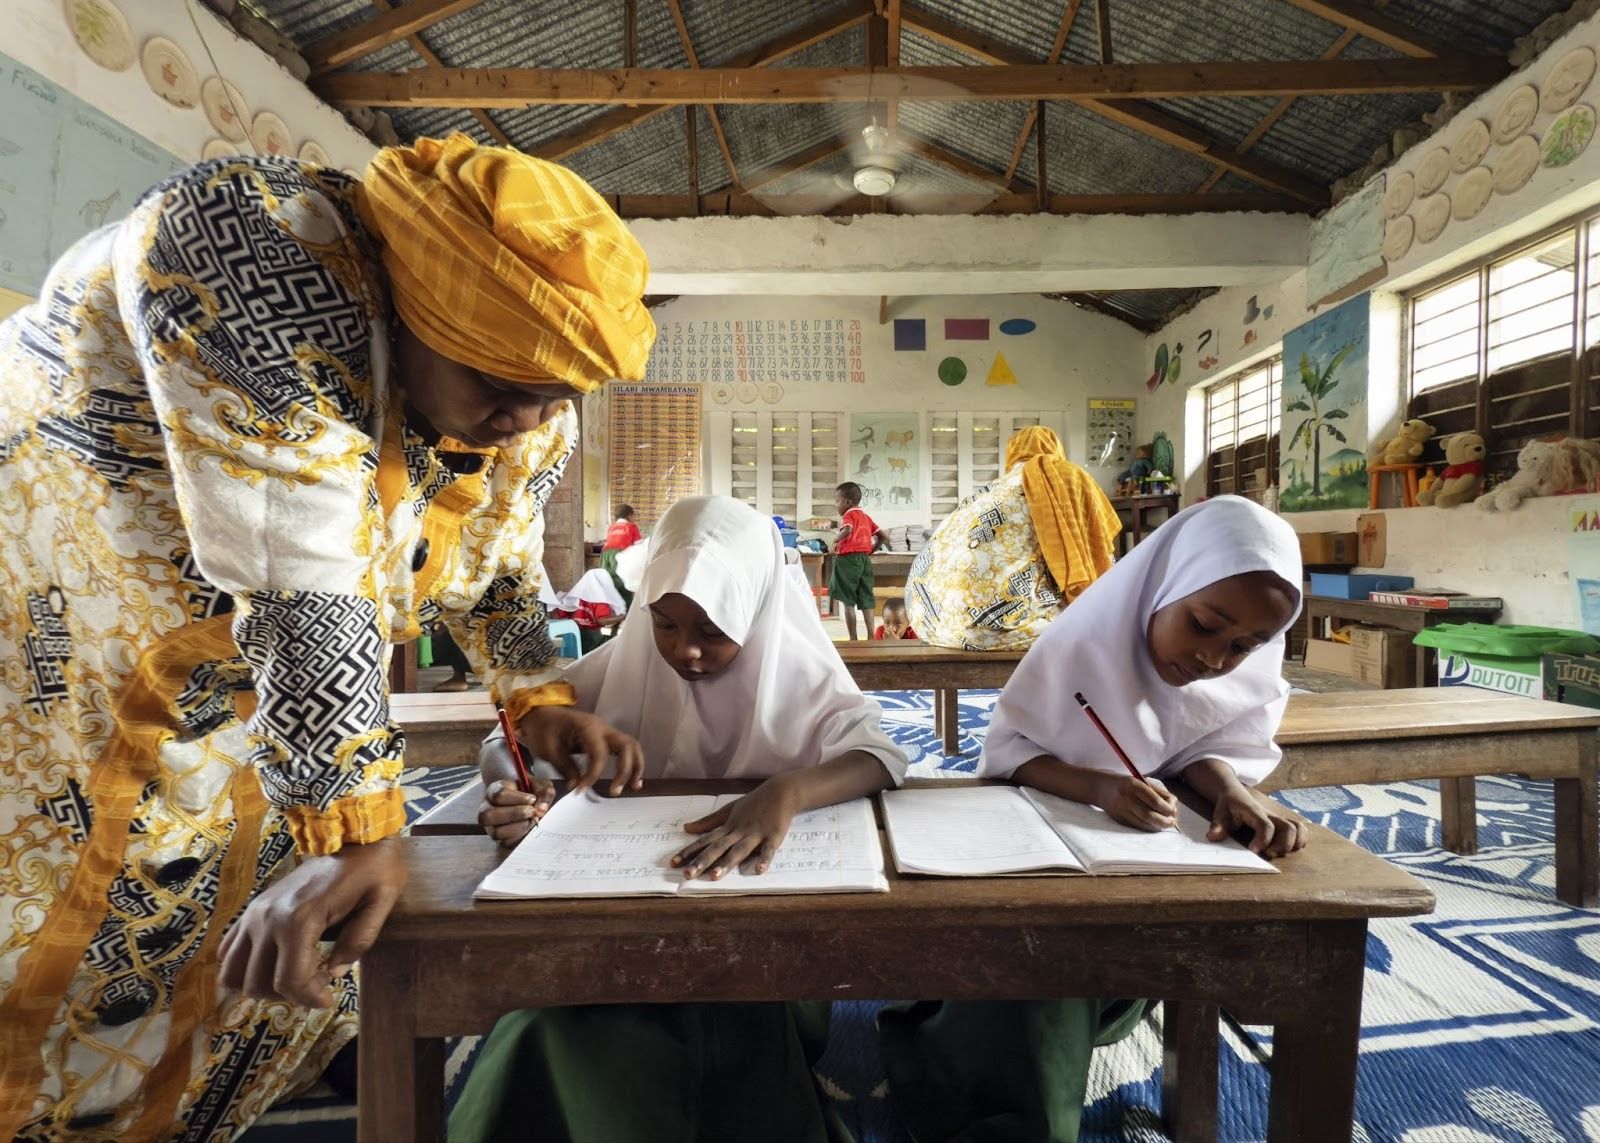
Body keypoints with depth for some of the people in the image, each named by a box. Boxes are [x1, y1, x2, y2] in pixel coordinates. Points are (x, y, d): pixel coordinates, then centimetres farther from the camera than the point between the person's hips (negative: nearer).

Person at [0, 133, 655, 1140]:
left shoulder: (533, 415, -10)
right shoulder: (265, 248, -30)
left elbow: (498, 566, 5)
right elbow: (298, 574, -37)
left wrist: (539, 697, -3)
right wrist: (350, 827, -36)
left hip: (247, 702, 6)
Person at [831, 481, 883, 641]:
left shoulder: (848, 515, -6)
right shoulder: (866, 517, 16)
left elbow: (847, 530, -28)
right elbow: (881, 536, 17)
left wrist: (835, 540, -12)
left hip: (848, 558, -7)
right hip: (865, 559, 7)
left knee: (848, 602, 0)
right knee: (866, 601, 9)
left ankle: (853, 639, 1)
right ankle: (871, 637, 7)